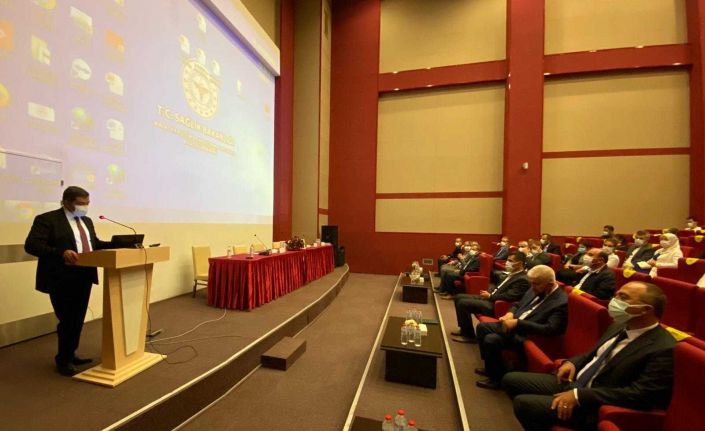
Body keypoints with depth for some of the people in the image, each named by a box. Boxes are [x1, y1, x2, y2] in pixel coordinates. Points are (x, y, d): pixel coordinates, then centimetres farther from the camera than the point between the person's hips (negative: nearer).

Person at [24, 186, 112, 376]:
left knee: (78, 320, 17)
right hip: (62, 280, -7)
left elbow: (95, 243, 18)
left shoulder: (86, 221, 12)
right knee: (67, 321, 1)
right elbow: (31, 245, -18)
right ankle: (63, 360, 22)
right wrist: (61, 252, -33)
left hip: (84, 278, 7)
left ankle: (70, 356, 33)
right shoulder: (47, 219, -10)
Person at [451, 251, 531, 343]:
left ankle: (469, 335, -4)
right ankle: (464, 329, 14)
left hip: (495, 305, -10)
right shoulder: (513, 274, 14)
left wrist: (490, 296, -13)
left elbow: (508, 296, -24)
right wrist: (489, 291, 4)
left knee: (462, 303, -21)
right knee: (459, 297, 5)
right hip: (491, 299, 10)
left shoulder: (523, 279, -16)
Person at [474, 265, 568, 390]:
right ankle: (490, 367, 19)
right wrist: (510, 313, -5)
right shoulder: (535, 290, 6)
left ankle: (497, 377, 2)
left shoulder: (561, 302, -19)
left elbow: (549, 330, -27)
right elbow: (518, 305, 18)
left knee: (490, 340, -24)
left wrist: (517, 323, -28)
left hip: (526, 336, -9)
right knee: (482, 327, 4)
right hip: (513, 324, 9)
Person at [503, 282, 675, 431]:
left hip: (596, 405, -8)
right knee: (511, 380, 2)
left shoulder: (663, 349, -19)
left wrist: (579, 396, -24)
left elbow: (639, 394, -23)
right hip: (573, 382, 8)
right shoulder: (619, 326, 8)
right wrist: (573, 362, 0)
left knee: (523, 403, -21)